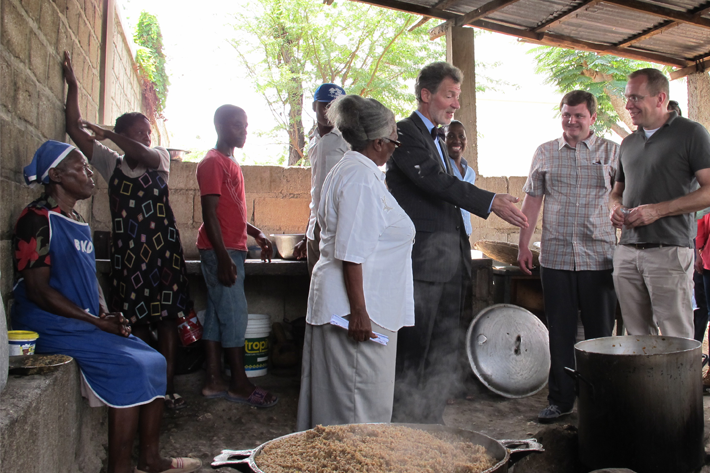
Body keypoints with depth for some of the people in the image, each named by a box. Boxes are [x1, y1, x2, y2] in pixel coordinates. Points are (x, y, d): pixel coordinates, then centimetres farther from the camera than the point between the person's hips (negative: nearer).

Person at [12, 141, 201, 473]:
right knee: (129, 367, -23)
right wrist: (98, 321, -18)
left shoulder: (78, 222, 16)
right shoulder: (38, 220, -12)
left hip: (86, 323, 9)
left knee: (154, 362, -1)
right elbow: (37, 290, -18)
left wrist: (107, 315, 2)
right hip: (52, 327, -9)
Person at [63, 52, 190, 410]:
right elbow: (75, 129, 5)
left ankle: (168, 386, 7)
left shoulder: (160, 158, 8)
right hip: (128, 253, 0)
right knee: (136, 322, 2)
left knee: (167, 318, 0)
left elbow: (145, 156, -16)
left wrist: (110, 134, -7)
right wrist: (72, 86, 5)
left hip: (164, 250, 0)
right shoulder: (111, 165, 8)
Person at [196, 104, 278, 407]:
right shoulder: (212, 162, -10)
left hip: (231, 249, 9)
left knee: (217, 314, 10)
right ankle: (239, 384, 4)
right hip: (221, 251, -9)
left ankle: (214, 382, 16)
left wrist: (257, 234, 20)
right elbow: (209, 213, -17)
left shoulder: (230, 163, 19)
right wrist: (223, 257, -22)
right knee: (235, 314, -5)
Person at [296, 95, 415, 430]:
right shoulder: (360, 178, -17)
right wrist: (359, 312, -22)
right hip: (358, 307, -11)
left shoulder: (348, 170, 15)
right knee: (360, 405, 0)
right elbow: (351, 254, -22)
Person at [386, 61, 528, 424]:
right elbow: (436, 181, -20)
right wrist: (491, 202, -24)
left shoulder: (436, 139, 21)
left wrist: (461, 247, 18)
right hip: (421, 258, -9)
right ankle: (403, 423, 8)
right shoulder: (405, 133, -7)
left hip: (449, 259, 9)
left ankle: (431, 420, 24)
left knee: (443, 350, 13)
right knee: (412, 350, -3)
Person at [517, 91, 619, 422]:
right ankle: (560, 399, 18)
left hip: (599, 257, -1)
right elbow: (532, 200, 12)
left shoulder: (612, 152, 6)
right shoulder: (544, 153, 10)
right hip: (555, 256, 1)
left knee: (600, 332, 6)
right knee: (560, 333, 6)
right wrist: (523, 244, 8)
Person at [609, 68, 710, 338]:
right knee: (637, 336, 8)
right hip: (627, 252, 6)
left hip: (669, 251, -6)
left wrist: (658, 210, -15)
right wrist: (615, 207, 5)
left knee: (676, 343, -5)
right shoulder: (628, 143, 19)